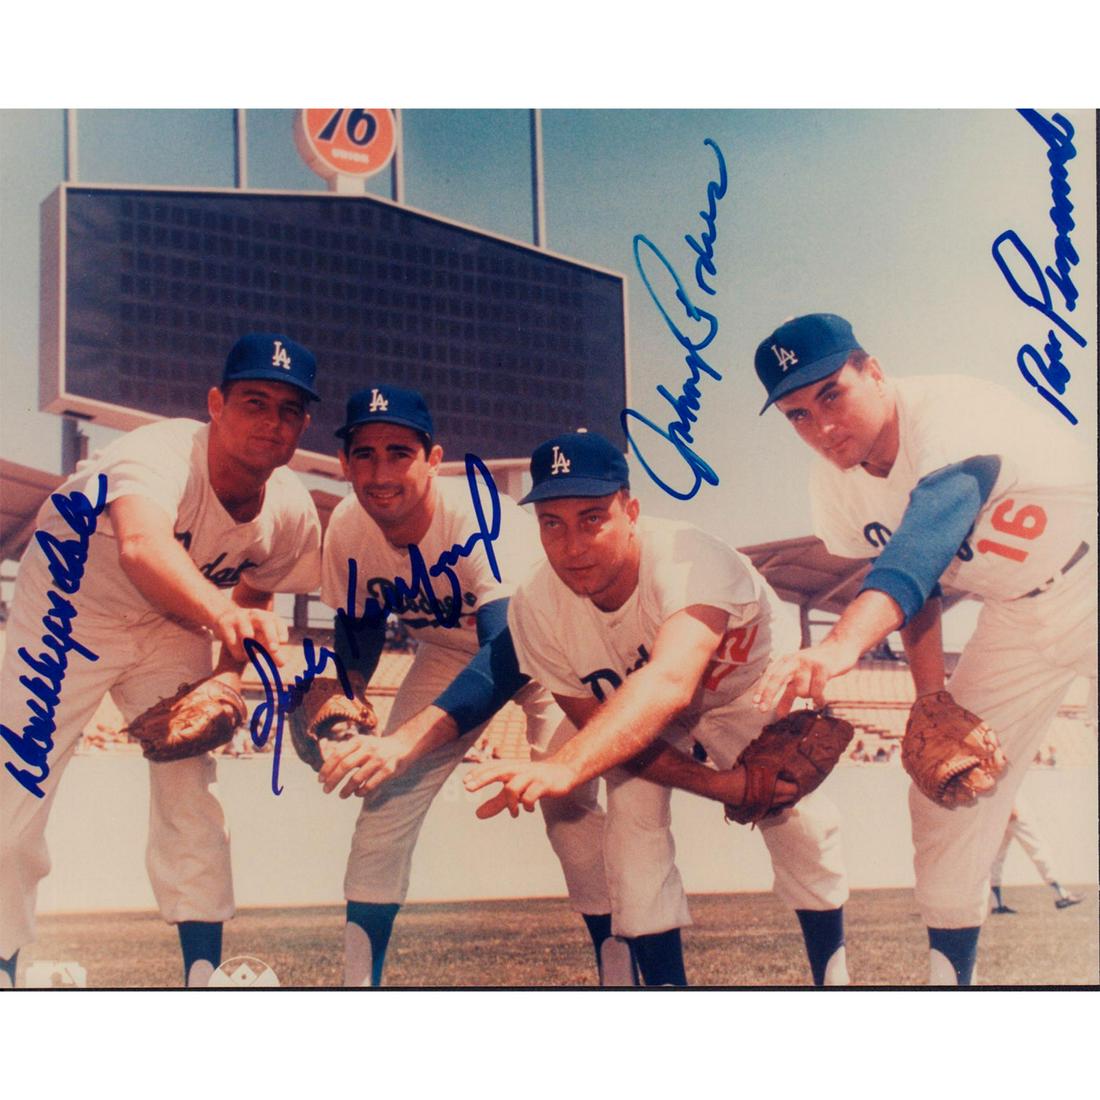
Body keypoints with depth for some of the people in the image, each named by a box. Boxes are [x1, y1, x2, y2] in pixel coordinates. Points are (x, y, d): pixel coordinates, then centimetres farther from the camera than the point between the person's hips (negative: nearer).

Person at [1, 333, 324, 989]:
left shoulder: (293, 512, -17)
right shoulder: (162, 454, -37)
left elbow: (254, 594, 4)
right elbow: (141, 546, -60)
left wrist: (227, 676, -11)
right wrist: (219, 612, -77)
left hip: (173, 623, 5)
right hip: (70, 603, -5)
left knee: (192, 797, -2)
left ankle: (205, 976, 8)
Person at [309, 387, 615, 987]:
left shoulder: (481, 515, -38)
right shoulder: (347, 528, -21)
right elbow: (359, 629, -2)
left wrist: (403, 741, -61)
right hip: (448, 651, 5)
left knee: (567, 808, -20)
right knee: (386, 800, -6)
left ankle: (619, 972, -5)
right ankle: (357, 982, 5)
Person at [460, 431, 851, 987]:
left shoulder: (689, 560, -44)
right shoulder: (535, 610, -29)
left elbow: (670, 683, -62)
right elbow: (598, 725, -19)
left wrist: (563, 768, -77)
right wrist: (721, 785, -30)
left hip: (750, 686, -2)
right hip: (635, 708, 3)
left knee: (801, 826, -12)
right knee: (632, 825, -15)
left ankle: (833, 976, 12)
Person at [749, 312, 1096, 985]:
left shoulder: (950, 413, -32)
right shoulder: (836, 486, -10)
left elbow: (929, 531, -49)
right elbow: (915, 581, 0)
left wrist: (845, 640, -63)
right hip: (1015, 618, 6)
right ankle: (950, 975, 14)